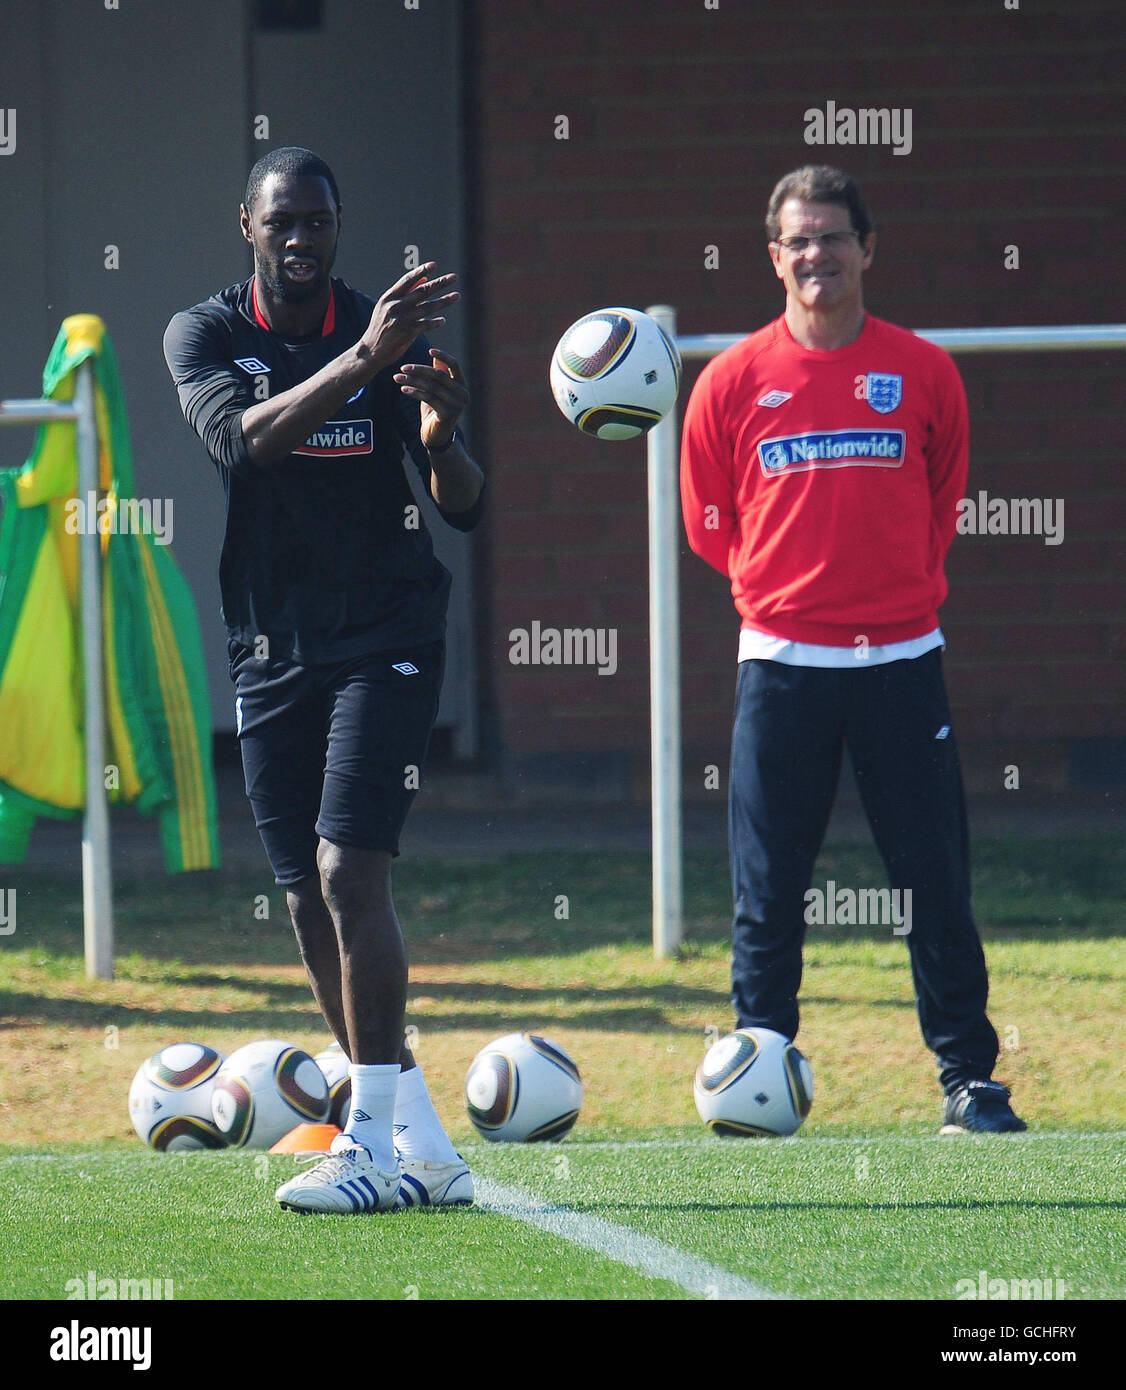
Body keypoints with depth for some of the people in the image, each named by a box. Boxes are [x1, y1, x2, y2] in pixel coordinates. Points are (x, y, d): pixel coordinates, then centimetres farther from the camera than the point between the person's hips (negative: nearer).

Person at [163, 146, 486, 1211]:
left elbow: (463, 509, -2)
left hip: (385, 640, -3)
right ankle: (419, 1144, 10)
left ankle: (374, 1140, -17)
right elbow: (240, 440, -22)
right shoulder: (203, 335, 0)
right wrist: (358, 363, -34)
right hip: (270, 650, 3)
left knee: (349, 867, -17)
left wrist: (440, 439, -25)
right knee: (309, 898, 3)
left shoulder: (395, 334, 0)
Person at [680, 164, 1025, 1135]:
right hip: (782, 663, 0)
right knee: (769, 895, 1)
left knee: (937, 887, 0)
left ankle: (968, 1078, 7)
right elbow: (710, 526, 12)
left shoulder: (923, 373, 3)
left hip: (900, 660, 0)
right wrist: (786, 585, 7)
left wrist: (898, 587, 8)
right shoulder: (734, 381, 2)